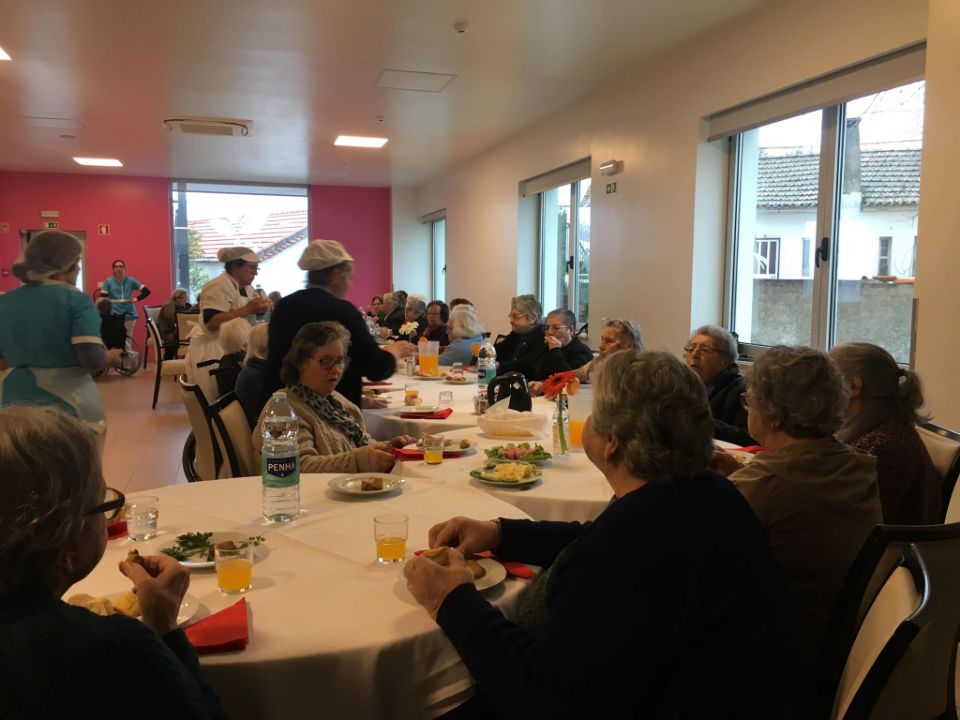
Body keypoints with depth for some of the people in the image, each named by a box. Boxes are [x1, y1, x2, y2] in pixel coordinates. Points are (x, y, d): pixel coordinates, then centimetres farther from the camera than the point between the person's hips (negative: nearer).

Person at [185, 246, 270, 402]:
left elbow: (247, 318, 16)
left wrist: (259, 308, -7)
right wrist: (248, 309, -25)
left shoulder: (247, 288, 11)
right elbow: (211, 323, -26)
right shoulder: (218, 287, -16)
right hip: (212, 353, -9)